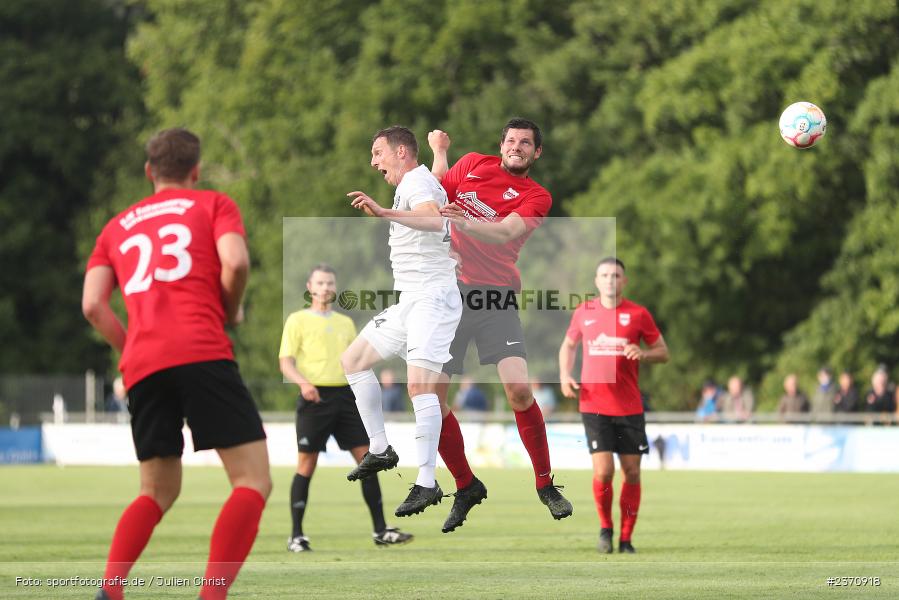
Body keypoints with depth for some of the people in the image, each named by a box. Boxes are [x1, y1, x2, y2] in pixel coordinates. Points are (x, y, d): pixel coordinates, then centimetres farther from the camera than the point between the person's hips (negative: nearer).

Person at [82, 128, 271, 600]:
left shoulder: (117, 227, 26)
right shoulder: (214, 205, 16)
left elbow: (92, 305, 13)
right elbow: (235, 262, -5)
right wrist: (231, 312, 13)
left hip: (142, 366, 5)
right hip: (202, 353, -5)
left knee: (157, 492, 19)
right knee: (253, 481, -4)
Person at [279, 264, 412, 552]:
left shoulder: (346, 323, 19)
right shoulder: (298, 320, 4)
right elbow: (285, 362, -4)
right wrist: (303, 383, -22)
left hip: (345, 396, 5)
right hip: (315, 398, -5)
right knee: (306, 465, -4)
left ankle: (380, 531, 1)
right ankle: (296, 536, 3)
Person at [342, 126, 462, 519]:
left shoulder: (417, 182, -13)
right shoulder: (411, 186, 19)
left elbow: (435, 221, -36)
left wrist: (384, 212, -48)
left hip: (431, 299, -11)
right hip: (408, 302, 11)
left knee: (420, 384, -23)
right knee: (353, 360, 15)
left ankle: (426, 484, -26)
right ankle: (379, 450, 19)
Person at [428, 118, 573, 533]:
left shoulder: (536, 196, 2)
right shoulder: (473, 164, 12)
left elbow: (504, 231, -16)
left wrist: (464, 221, -33)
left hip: (496, 296, -3)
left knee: (519, 389, -19)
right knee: (432, 398, -5)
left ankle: (545, 484, -2)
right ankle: (466, 487, 13)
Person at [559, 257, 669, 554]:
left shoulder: (638, 314, 1)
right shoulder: (584, 312, 6)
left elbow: (663, 352, 7)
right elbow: (568, 345, 22)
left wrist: (643, 354, -15)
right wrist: (565, 375, 4)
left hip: (629, 407, 0)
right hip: (593, 405, 0)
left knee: (632, 473, 1)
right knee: (603, 471, -11)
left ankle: (626, 538, 14)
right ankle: (605, 528, 13)